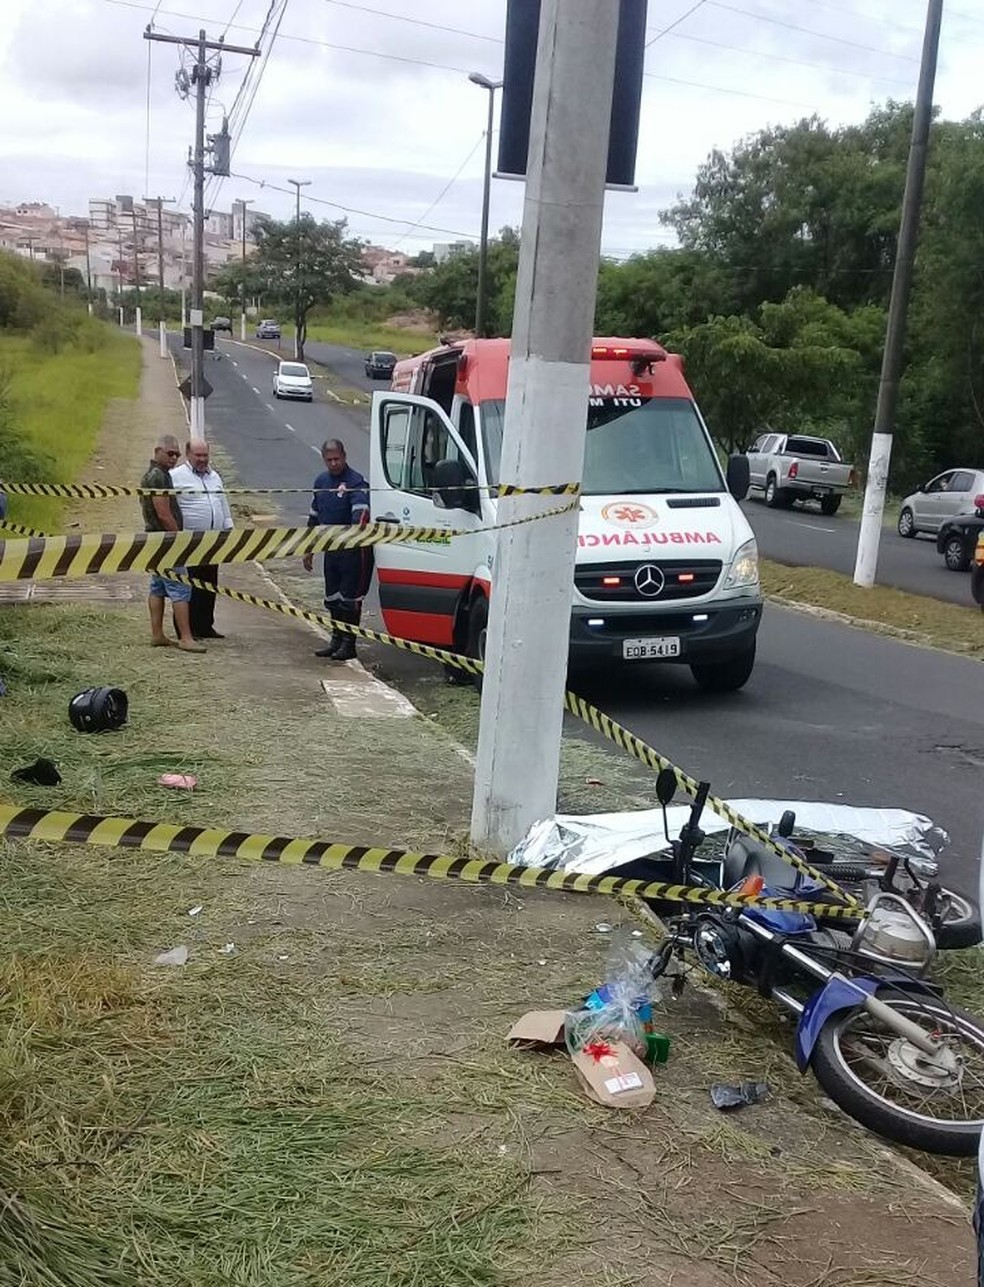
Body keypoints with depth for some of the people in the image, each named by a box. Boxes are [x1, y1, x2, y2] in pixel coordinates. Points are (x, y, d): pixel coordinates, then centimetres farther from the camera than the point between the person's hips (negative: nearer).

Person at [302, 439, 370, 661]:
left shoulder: (356, 482, -13)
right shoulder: (321, 481, 12)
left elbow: (360, 510, -30)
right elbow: (314, 517, 20)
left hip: (353, 551, -8)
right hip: (330, 549, 8)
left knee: (350, 598, -2)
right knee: (332, 598, 14)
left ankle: (349, 643, 6)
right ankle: (337, 640, 25)